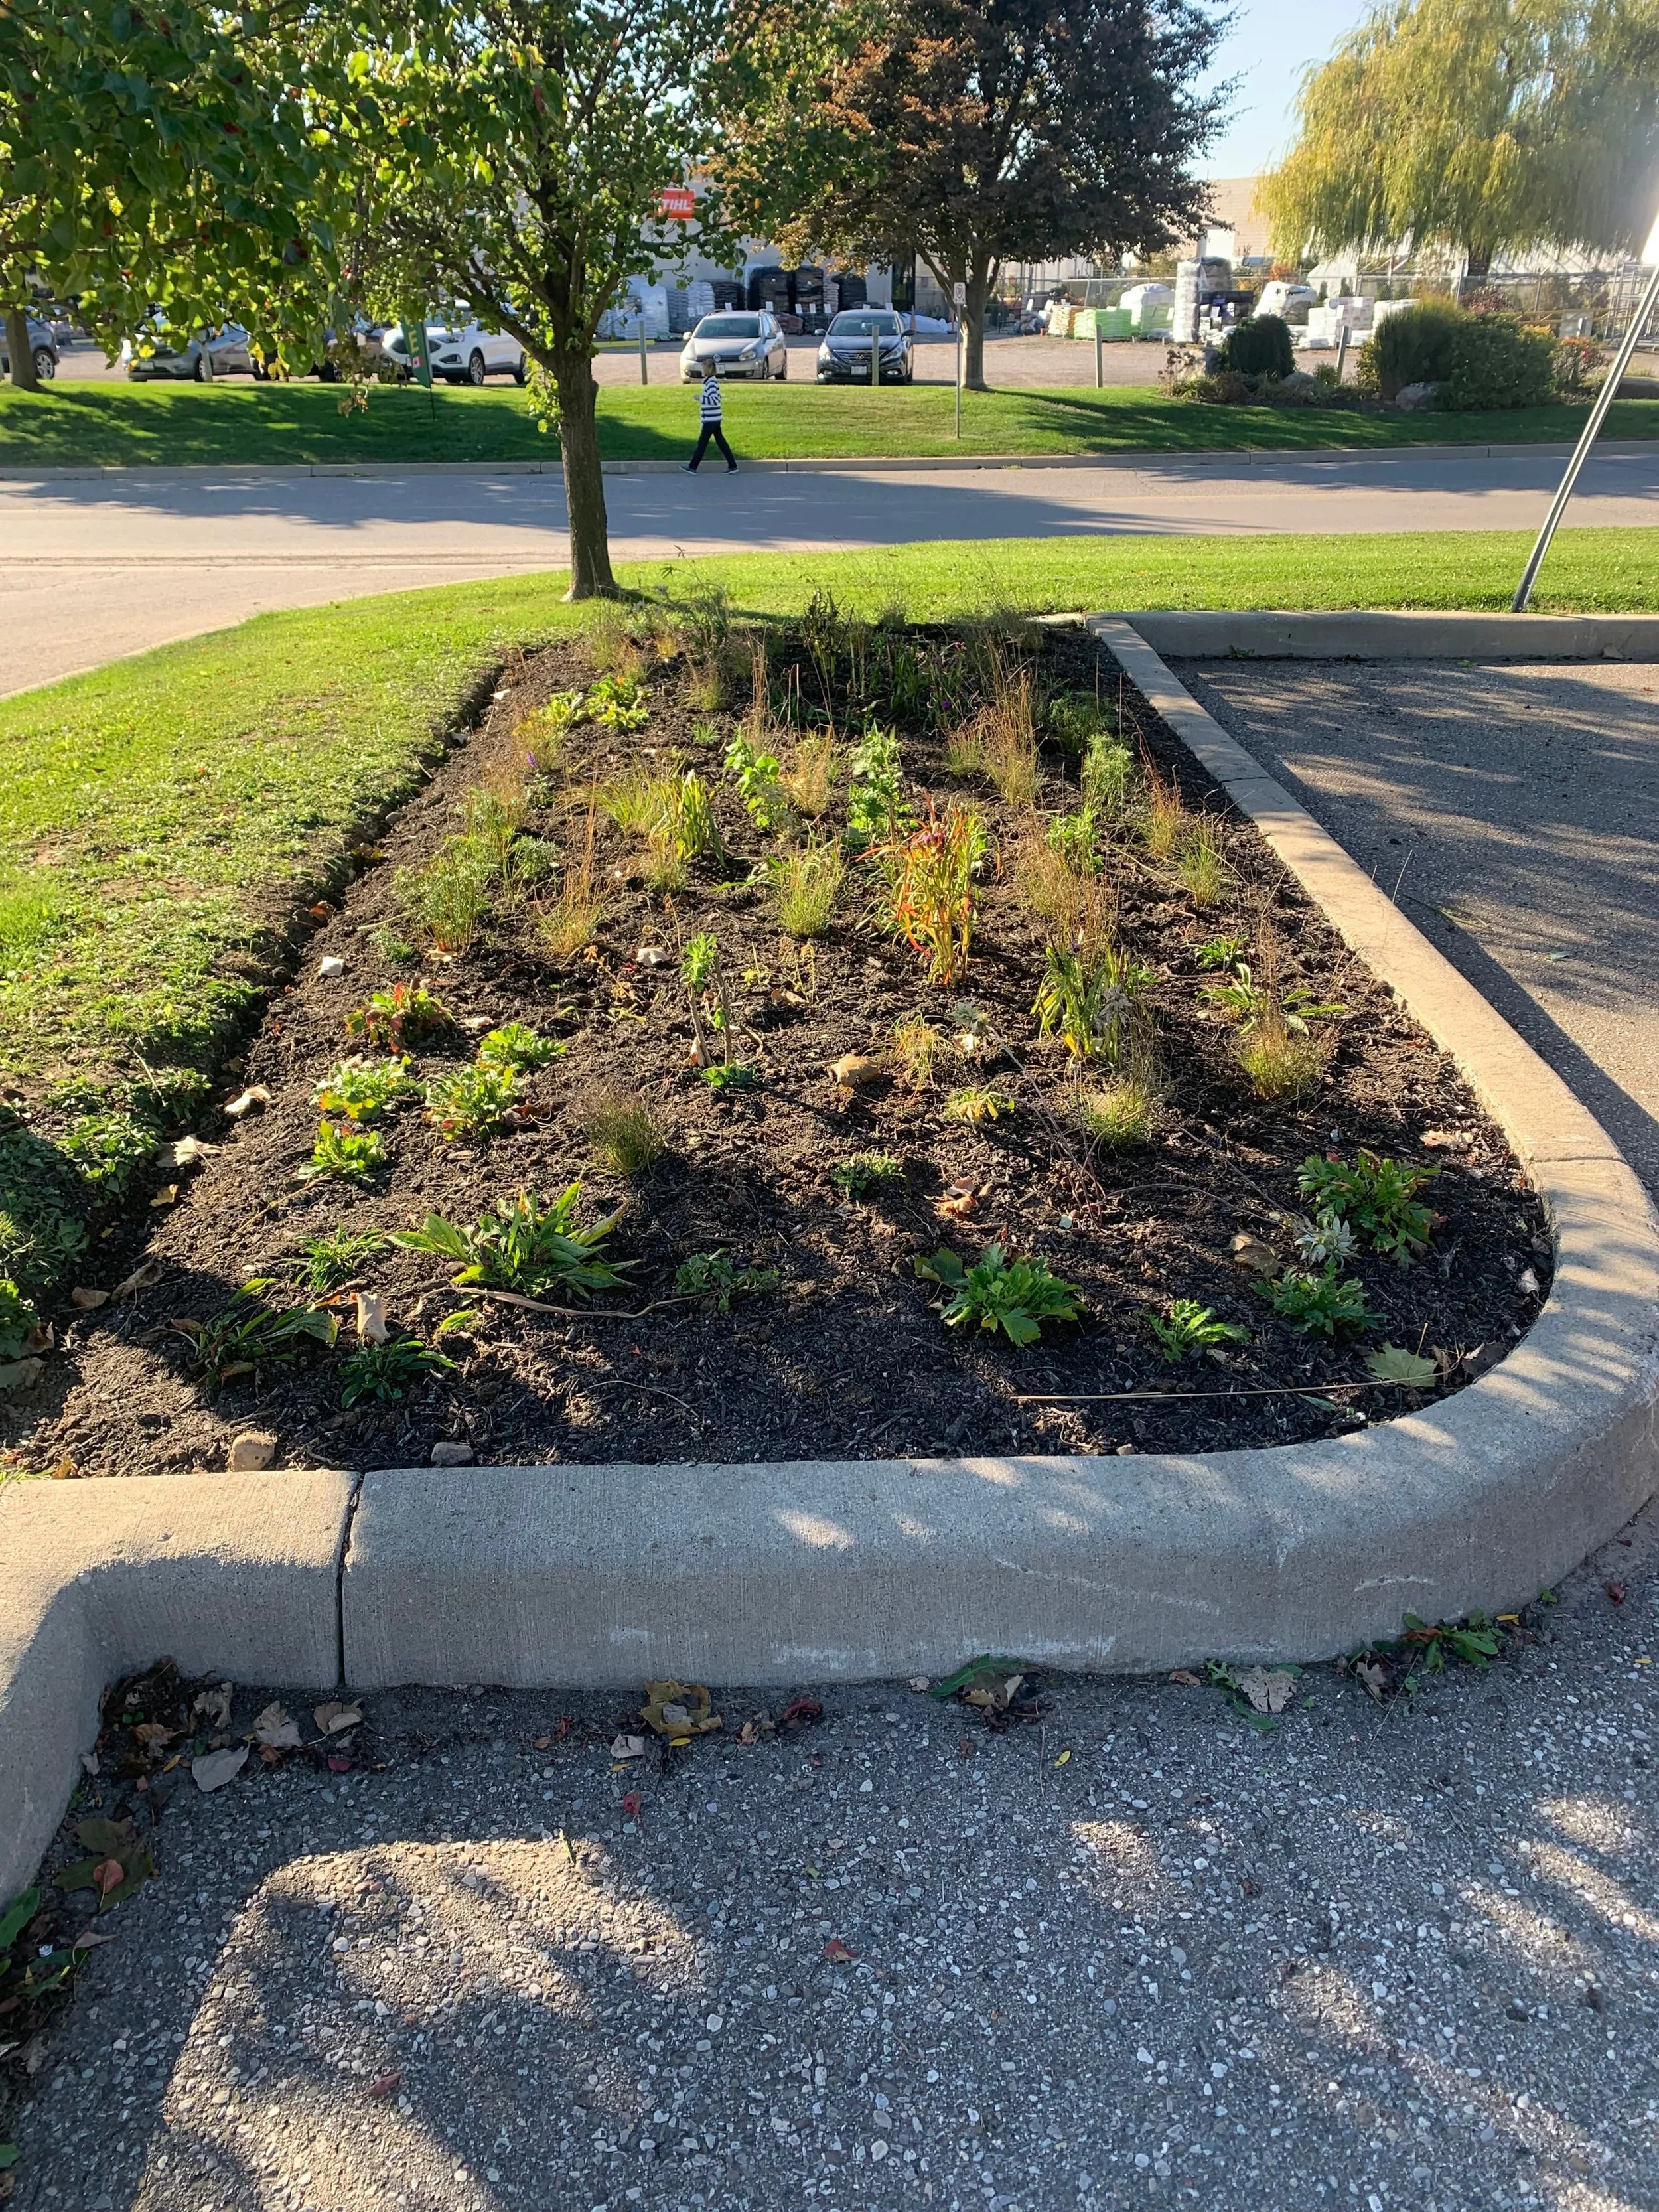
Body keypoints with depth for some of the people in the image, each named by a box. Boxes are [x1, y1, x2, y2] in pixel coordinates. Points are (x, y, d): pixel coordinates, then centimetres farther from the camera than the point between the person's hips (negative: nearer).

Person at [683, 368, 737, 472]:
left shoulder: (711, 383, -18)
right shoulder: (712, 381, 12)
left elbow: (715, 400, -27)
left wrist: (701, 398, -21)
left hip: (710, 419, -9)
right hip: (714, 418, 9)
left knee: (702, 443, -1)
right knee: (720, 442, 10)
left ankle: (692, 467, 5)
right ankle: (732, 465, 10)